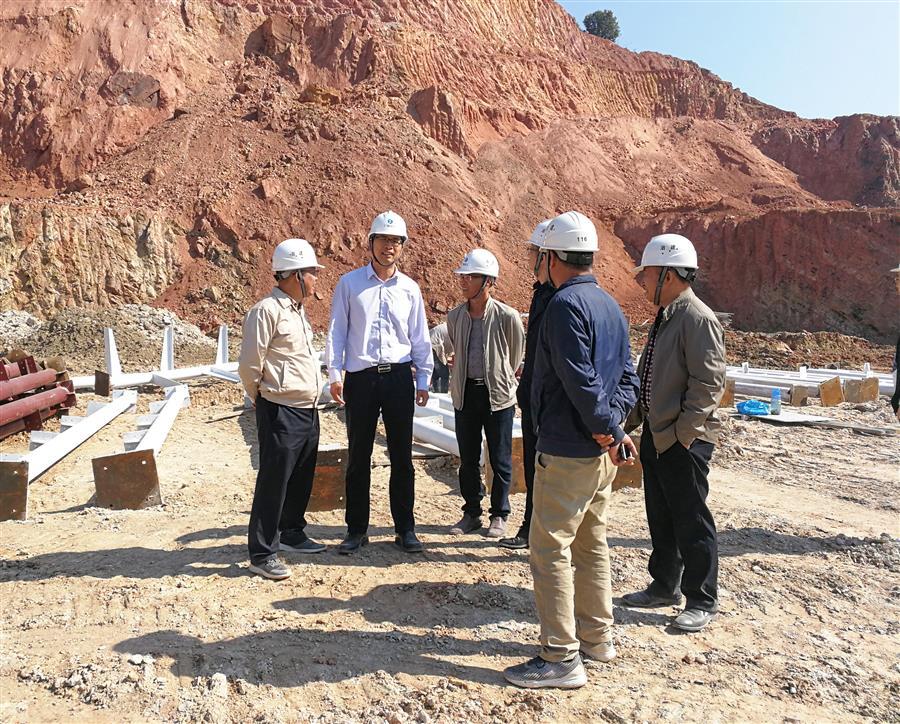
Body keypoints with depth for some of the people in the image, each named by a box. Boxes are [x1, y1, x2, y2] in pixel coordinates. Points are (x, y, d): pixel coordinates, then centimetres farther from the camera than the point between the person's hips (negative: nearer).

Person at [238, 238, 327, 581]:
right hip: (281, 412, -9)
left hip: (308, 410, 9)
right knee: (273, 481, -2)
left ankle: (291, 533, 35)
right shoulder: (267, 310, -15)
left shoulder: (298, 309, 14)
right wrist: (264, 398, 0)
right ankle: (262, 554, 8)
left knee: (301, 478, 18)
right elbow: (249, 364, -14)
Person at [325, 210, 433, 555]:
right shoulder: (349, 283, 4)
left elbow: (420, 338, 12)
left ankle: (405, 528, 17)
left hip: (399, 376, 2)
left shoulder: (410, 289, 9)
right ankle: (357, 530, 17)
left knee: (402, 456, 6)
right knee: (358, 457, 5)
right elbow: (336, 331, 2)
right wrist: (334, 374, -6)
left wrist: (423, 380, 9)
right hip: (360, 378, -1)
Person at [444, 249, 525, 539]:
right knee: (468, 459, 12)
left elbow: (516, 357, 3)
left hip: (498, 395, -4)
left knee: (500, 460, 7)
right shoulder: (454, 316, 2)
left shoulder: (507, 317, -11)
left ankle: (499, 515, 22)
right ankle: (471, 513, 27)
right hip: (465, 394, 4)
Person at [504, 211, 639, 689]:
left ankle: (561, 658, 5)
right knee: (591, 543, 19)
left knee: (549, 548, -2)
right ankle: (596, 637, 31)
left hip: (567, 451, -10)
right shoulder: (611, 305, 13)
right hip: (601, 452, 10)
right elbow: (627, 378, 11)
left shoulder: (566, 303, -16)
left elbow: (580, 380, -23)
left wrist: (607, 430, -13)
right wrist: (612, 426, 1)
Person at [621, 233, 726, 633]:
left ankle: (702, 601, 18)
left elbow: (709, 384, -21)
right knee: (660, 517, 19)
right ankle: (664, 586, 35)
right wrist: (636, 417, 15)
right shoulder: (664, 317, 14)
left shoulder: (698, 319, -17)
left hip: (684, 441, -10)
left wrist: (683, 432, -19)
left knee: (691, 522, 3)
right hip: (655, 435, 10)